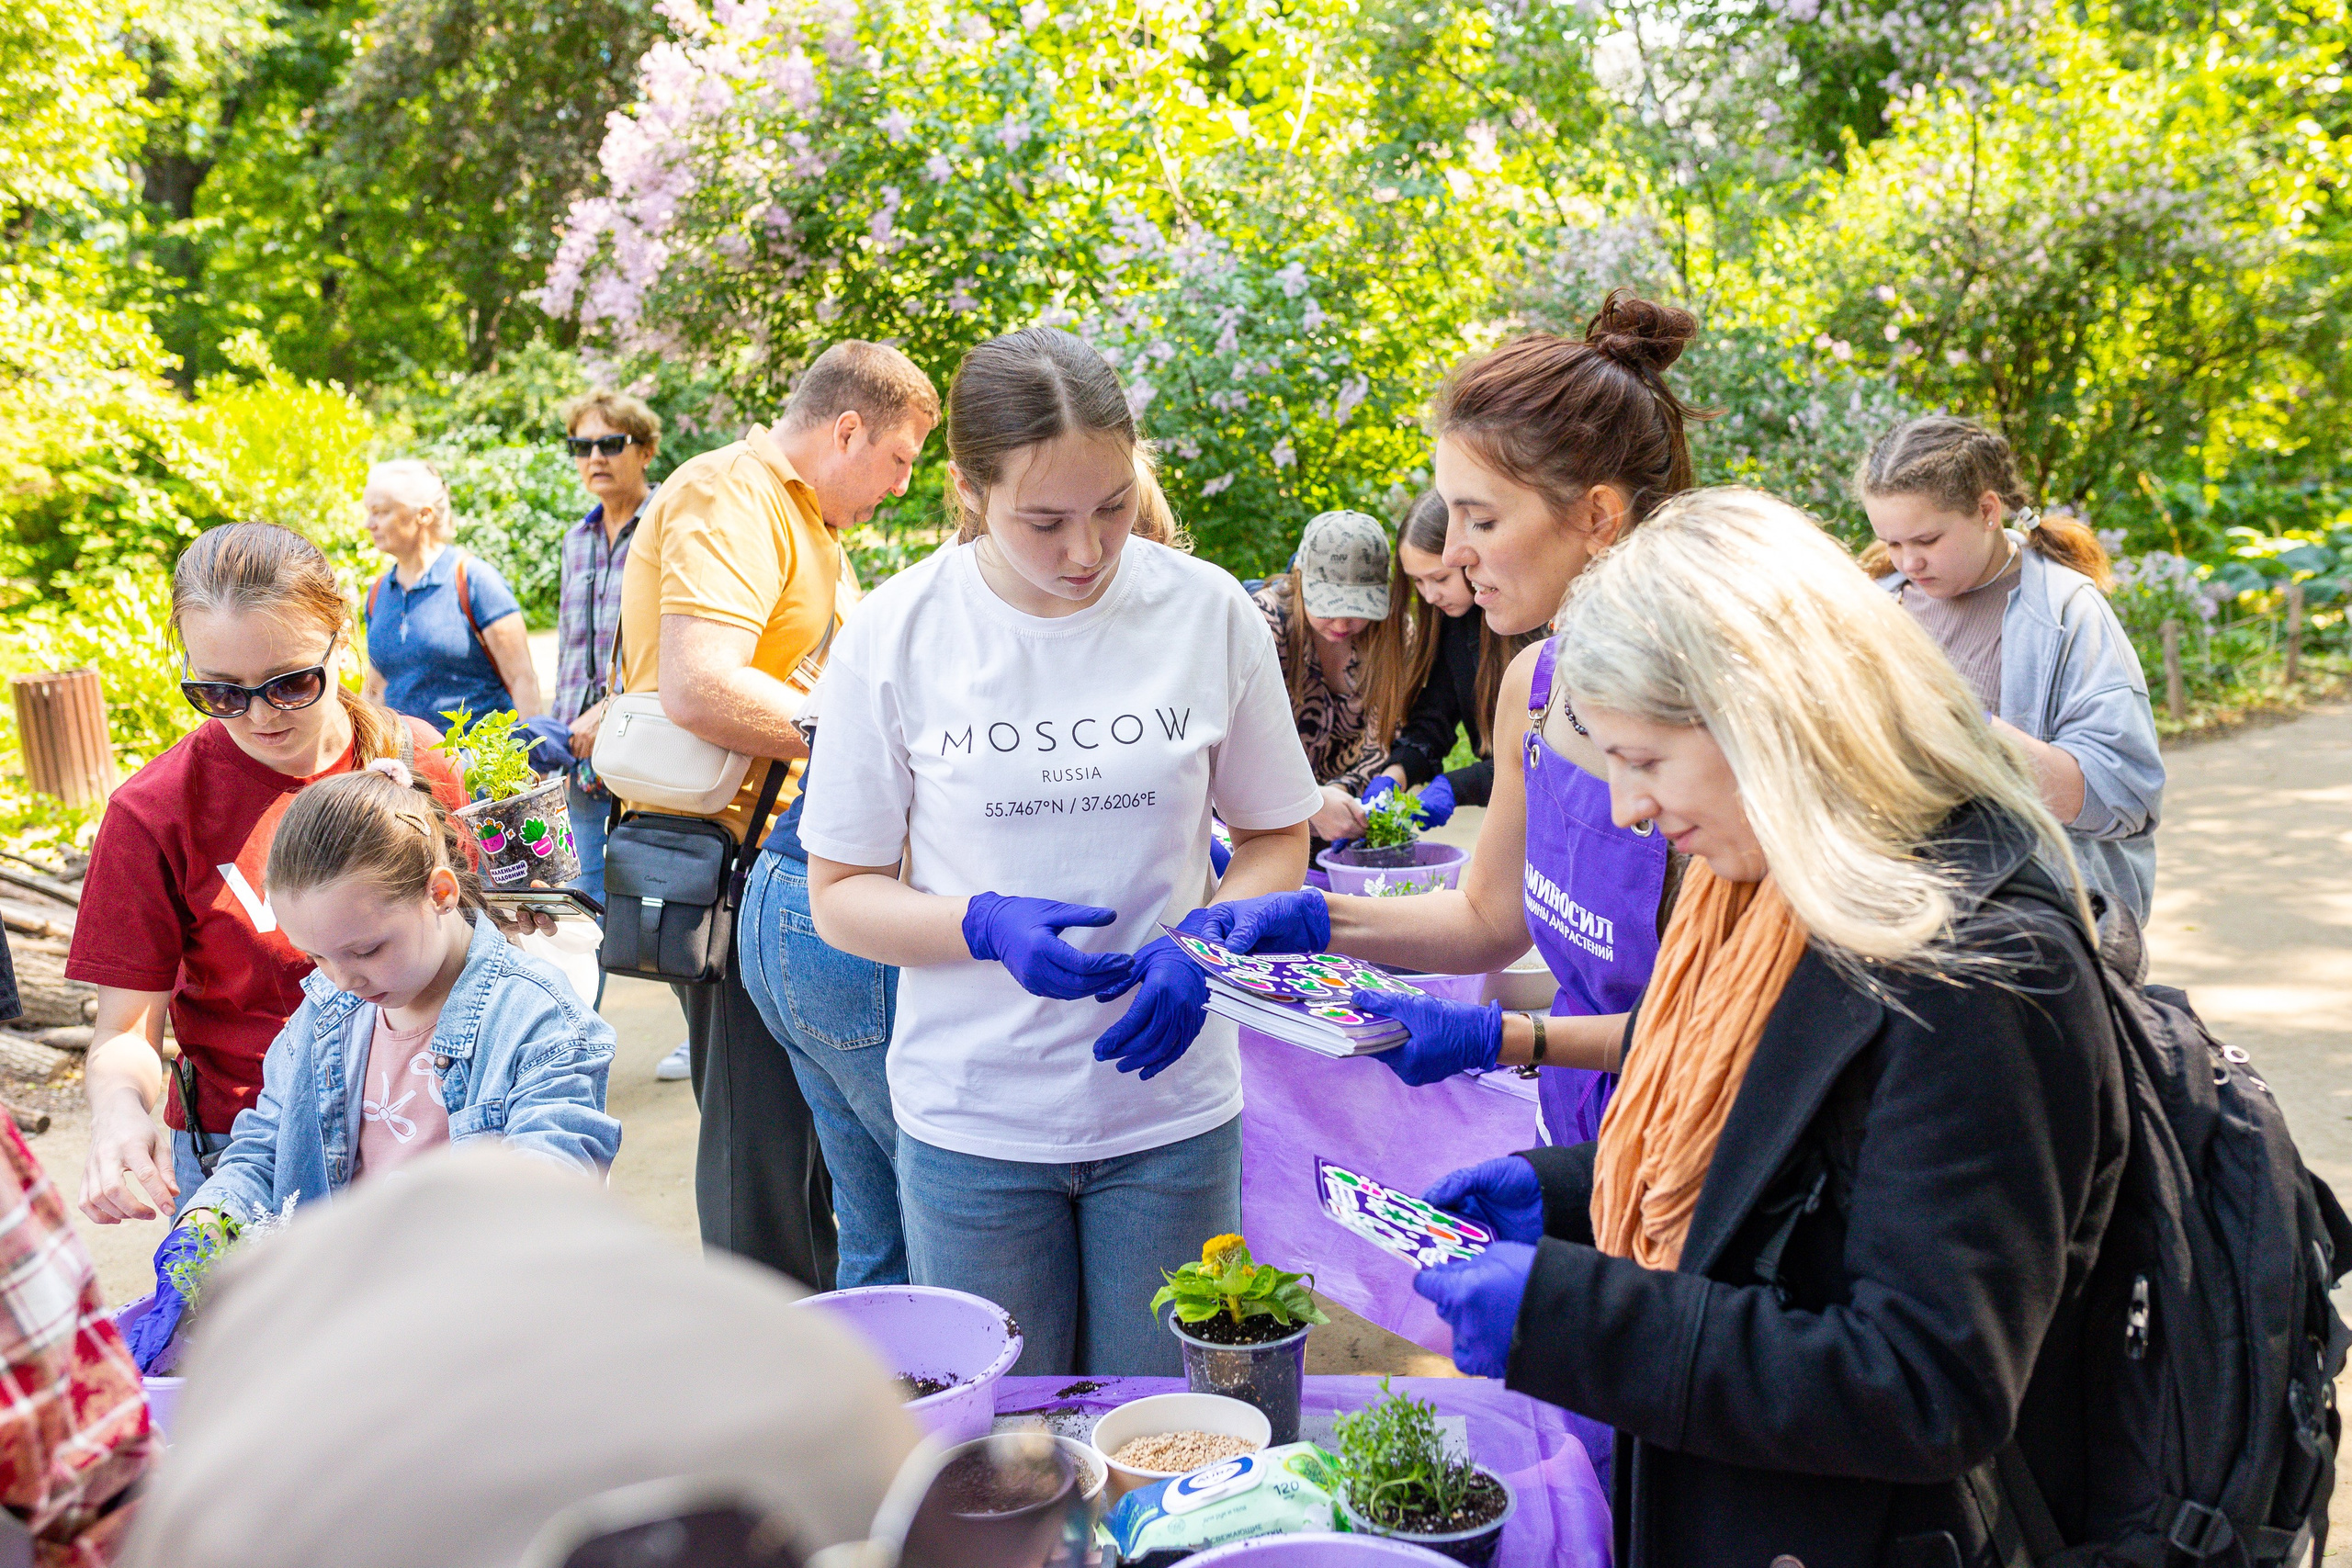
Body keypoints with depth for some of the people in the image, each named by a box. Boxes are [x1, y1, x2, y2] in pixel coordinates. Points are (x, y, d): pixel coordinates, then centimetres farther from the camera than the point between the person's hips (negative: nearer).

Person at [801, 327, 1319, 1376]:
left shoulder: (1209, 612, -5)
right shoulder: (896, 637, -8)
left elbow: (1277, 838, 6)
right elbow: (840, 894, -1)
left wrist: (1198, 946, -14)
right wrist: (987, 928, -20)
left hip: (1171, 1106, 1)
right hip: (973, 1121, 0)